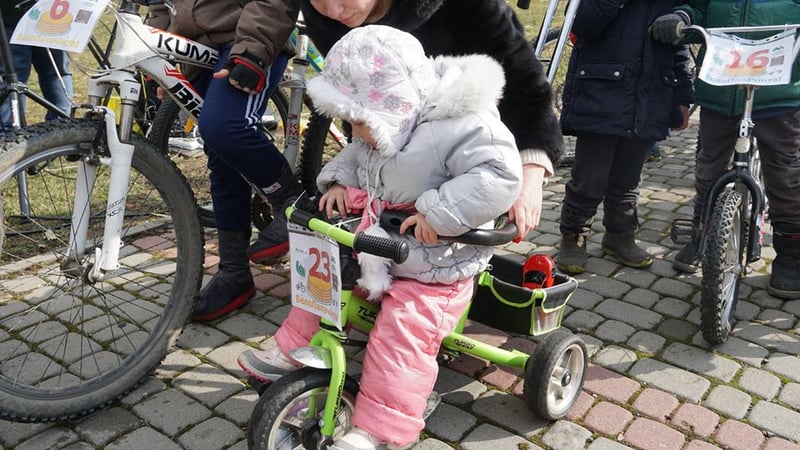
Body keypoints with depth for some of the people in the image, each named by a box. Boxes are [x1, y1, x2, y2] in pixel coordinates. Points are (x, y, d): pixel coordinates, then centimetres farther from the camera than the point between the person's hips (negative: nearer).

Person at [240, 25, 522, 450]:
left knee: (400, 337, -15)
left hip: (432, 271, -8)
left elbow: (499, 176, -33)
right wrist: (338, 180, -2)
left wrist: (439, 212, -37)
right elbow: (354, 157, 18)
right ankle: (291, 350, 30)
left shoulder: (459, 126, -26)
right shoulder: (386, 126, 1)